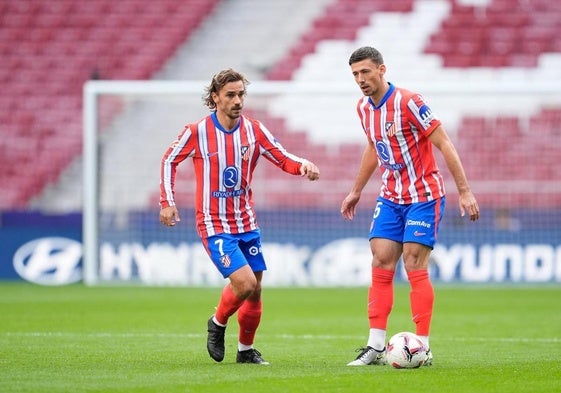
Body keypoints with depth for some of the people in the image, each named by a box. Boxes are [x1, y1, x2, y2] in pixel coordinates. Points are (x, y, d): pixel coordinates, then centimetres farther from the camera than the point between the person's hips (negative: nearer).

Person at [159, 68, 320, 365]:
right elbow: (169, 160, 4)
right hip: (214, 225, -5)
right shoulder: (197, 132, -10)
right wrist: (167, 202, -2)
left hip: (246, 223, 5)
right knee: (244, 283, -19)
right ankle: (218, 323, 10)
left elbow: (282, 159, 3)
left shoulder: (254, 130, -1)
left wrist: (304, 166, -19)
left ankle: (246, 350, 25)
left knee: (254, 290, 6)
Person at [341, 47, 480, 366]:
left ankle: (423, 348, -4)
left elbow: (444, 144, -18)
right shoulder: (364, 108, 4)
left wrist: (464, 191, -21)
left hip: (424, 196, -7)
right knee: (381, 265, -1)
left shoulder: (408, 102, -19)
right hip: (391, 198, 7)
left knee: (415, 266, -10)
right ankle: (376, 346, 1)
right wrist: (356, 191, 27)